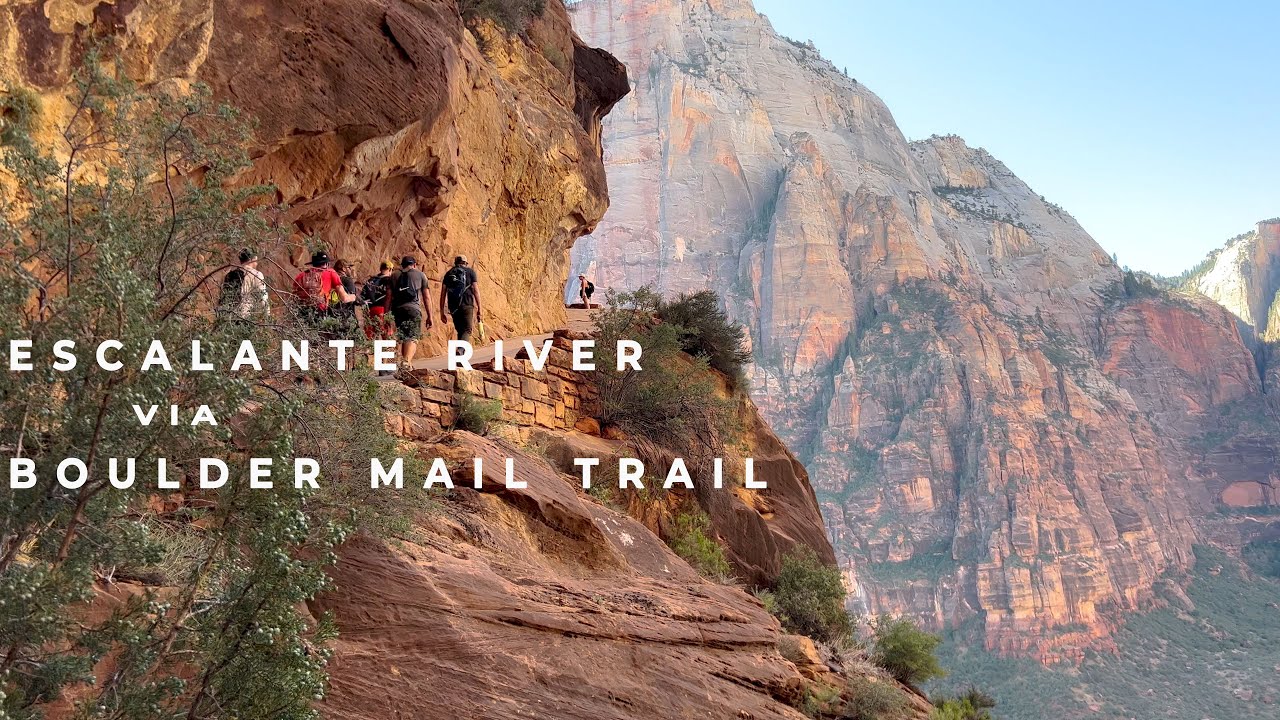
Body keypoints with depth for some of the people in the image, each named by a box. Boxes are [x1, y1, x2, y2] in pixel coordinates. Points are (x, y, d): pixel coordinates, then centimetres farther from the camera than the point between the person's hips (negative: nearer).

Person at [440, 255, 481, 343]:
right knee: (467, 331, -4)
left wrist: (442, 311, 13)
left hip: (453, 307, 3)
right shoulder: (470, 272, 7)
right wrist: (479, 309, 0)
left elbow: (443, 293, 10)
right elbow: (475, 290, -1)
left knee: (460, 331, 17)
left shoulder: (448, 274, 16)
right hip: (467, 305, -3)